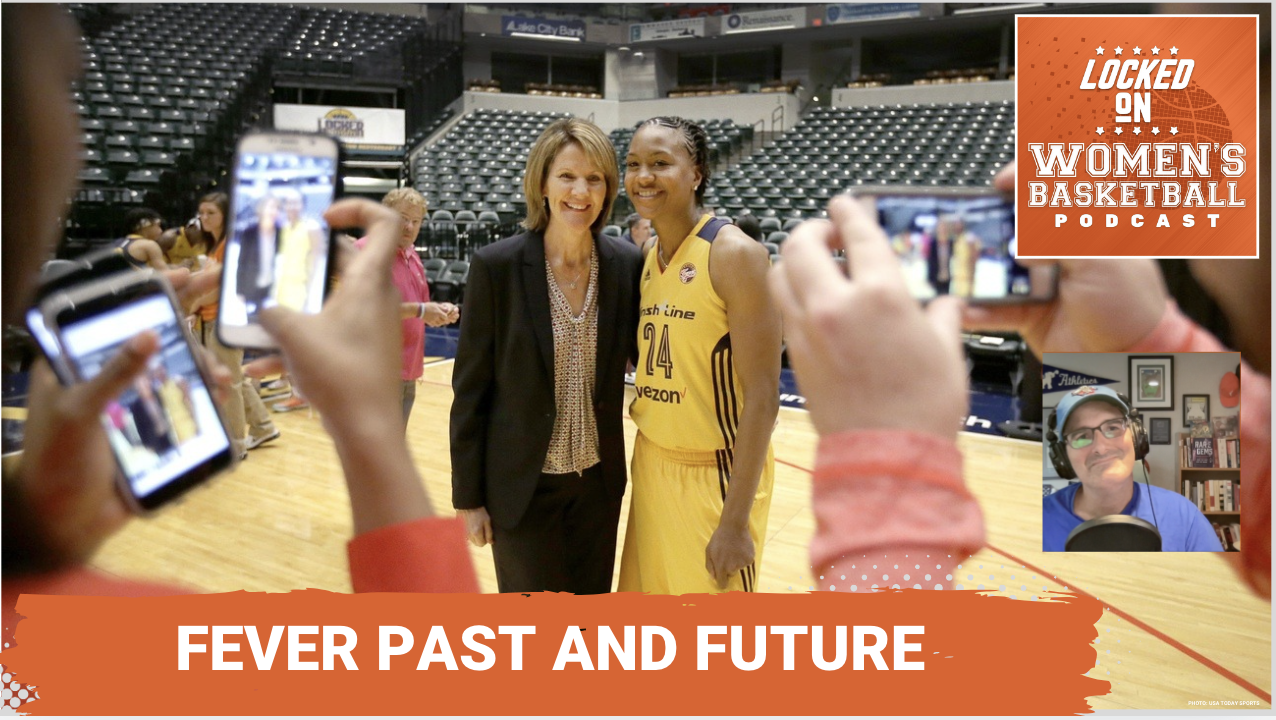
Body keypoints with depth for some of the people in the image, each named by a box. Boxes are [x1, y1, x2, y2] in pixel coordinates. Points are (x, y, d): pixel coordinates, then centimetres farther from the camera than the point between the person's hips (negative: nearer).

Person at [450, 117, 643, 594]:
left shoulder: (627, 264, -4)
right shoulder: (496, 266, -13)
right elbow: (471, 390, -8)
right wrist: (468, 498, -6)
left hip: (599, 483, 3)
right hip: (522, 485, -3)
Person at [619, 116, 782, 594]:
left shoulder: (735, 255, -17)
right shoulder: (647, 257, 6)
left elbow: (762, 397, -19)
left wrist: (736, 520, -20)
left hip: (715, 474, -7)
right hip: (652, 465, 7)